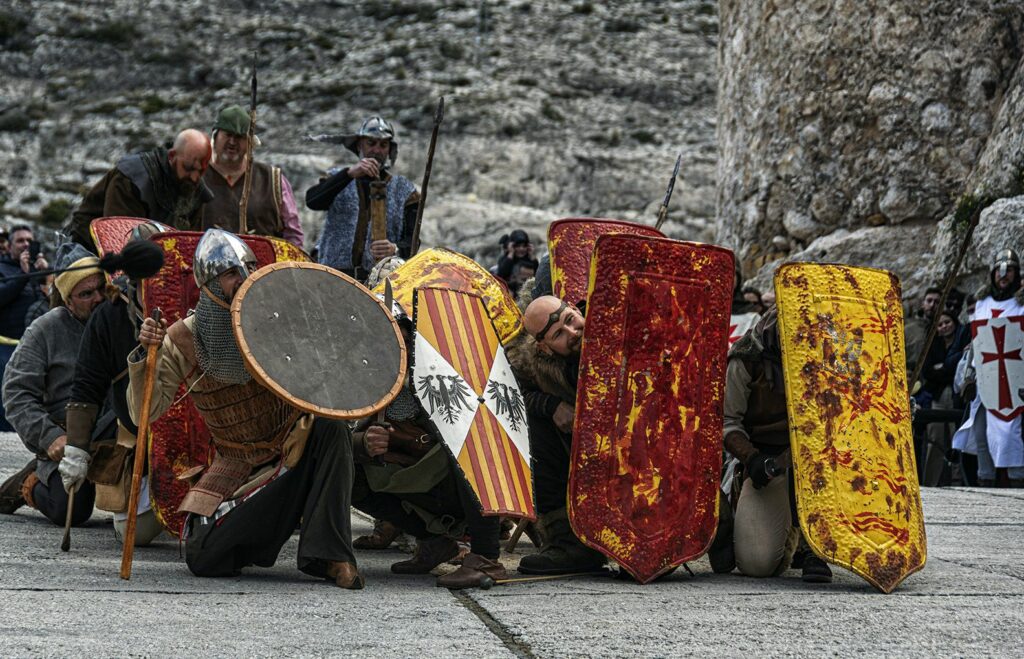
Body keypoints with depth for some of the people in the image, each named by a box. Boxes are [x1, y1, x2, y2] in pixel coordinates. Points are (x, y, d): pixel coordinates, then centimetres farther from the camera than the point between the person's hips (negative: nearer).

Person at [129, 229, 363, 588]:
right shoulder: (182, 340, -9)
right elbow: (145, 413, -13)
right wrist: (145, 355, -27)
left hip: (297, 447, 1)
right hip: (237, 466, 0)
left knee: (330, 427, -35)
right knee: (202, 557, -19)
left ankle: (331, 555, -31)